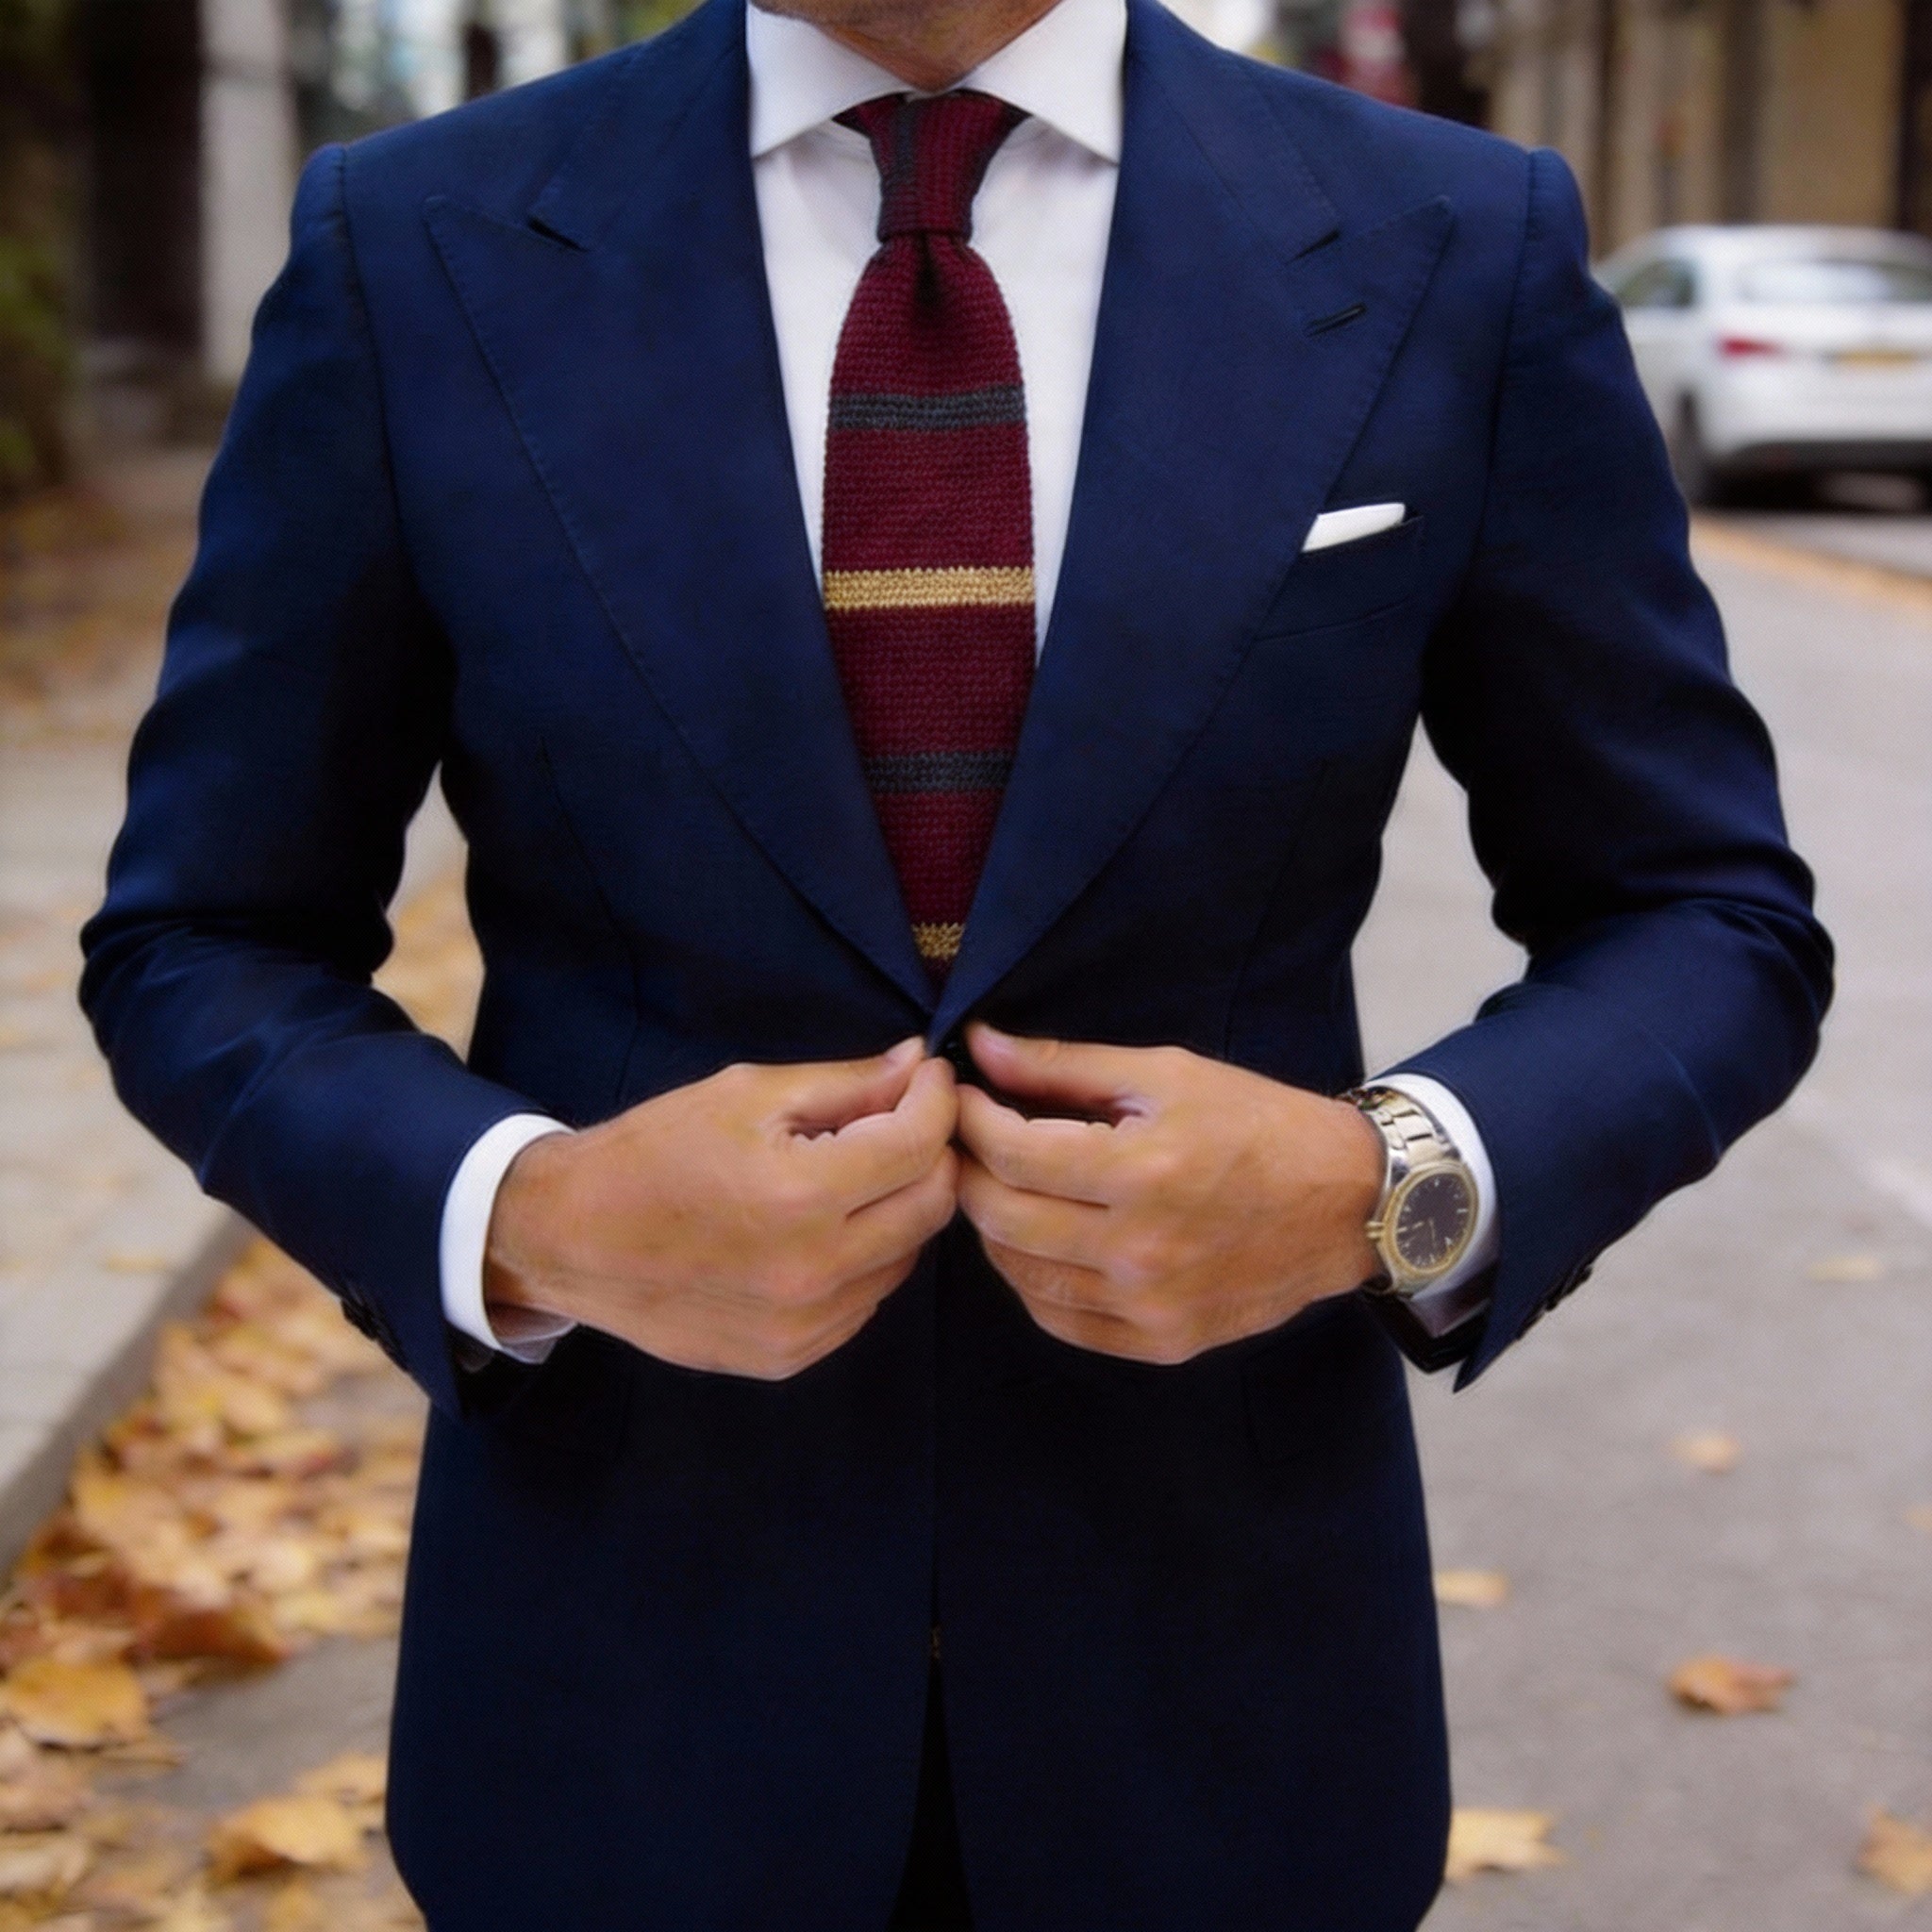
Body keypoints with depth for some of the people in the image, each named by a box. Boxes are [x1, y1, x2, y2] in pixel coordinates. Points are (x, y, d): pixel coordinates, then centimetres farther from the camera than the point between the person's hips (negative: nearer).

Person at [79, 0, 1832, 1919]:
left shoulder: (1461, 251, -6)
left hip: (1215, 1648, 1)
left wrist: (1389, 1187, -18)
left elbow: (1711, 924, 1)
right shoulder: (409, 250, -6)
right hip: (633, 1648, 0)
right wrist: (526, 1220, -18)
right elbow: (202, 948, 0)